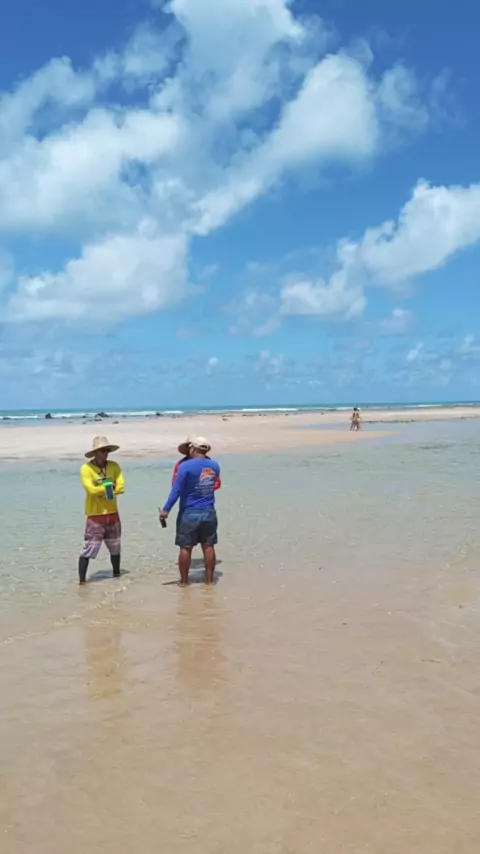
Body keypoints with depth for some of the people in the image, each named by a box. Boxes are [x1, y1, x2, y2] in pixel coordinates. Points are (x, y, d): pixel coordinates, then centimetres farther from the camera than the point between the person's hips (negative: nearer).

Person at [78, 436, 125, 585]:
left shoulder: (114, 466, 1)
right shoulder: (86, 469, -12)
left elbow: (121, 487, -9)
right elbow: (91, 490, -24)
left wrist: (101, 490, -17)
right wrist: (109, 487, -13)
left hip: (112, 514, 5)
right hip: (95, 516, -5)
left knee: (115, 548, 17)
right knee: (88, 550, -6)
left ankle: (116, 575, 34)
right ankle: (82, 581, 2)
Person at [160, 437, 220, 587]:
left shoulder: (186, 466, -13)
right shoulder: (215, 465, 3)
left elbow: (176, 490, -16)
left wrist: (166, 510, -12)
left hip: (189, 513, -4)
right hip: (209, 513, 4)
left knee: (185, 548, 5)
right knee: (208, 547, 9)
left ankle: (184, 581, 12)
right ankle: (209, 579, 14)